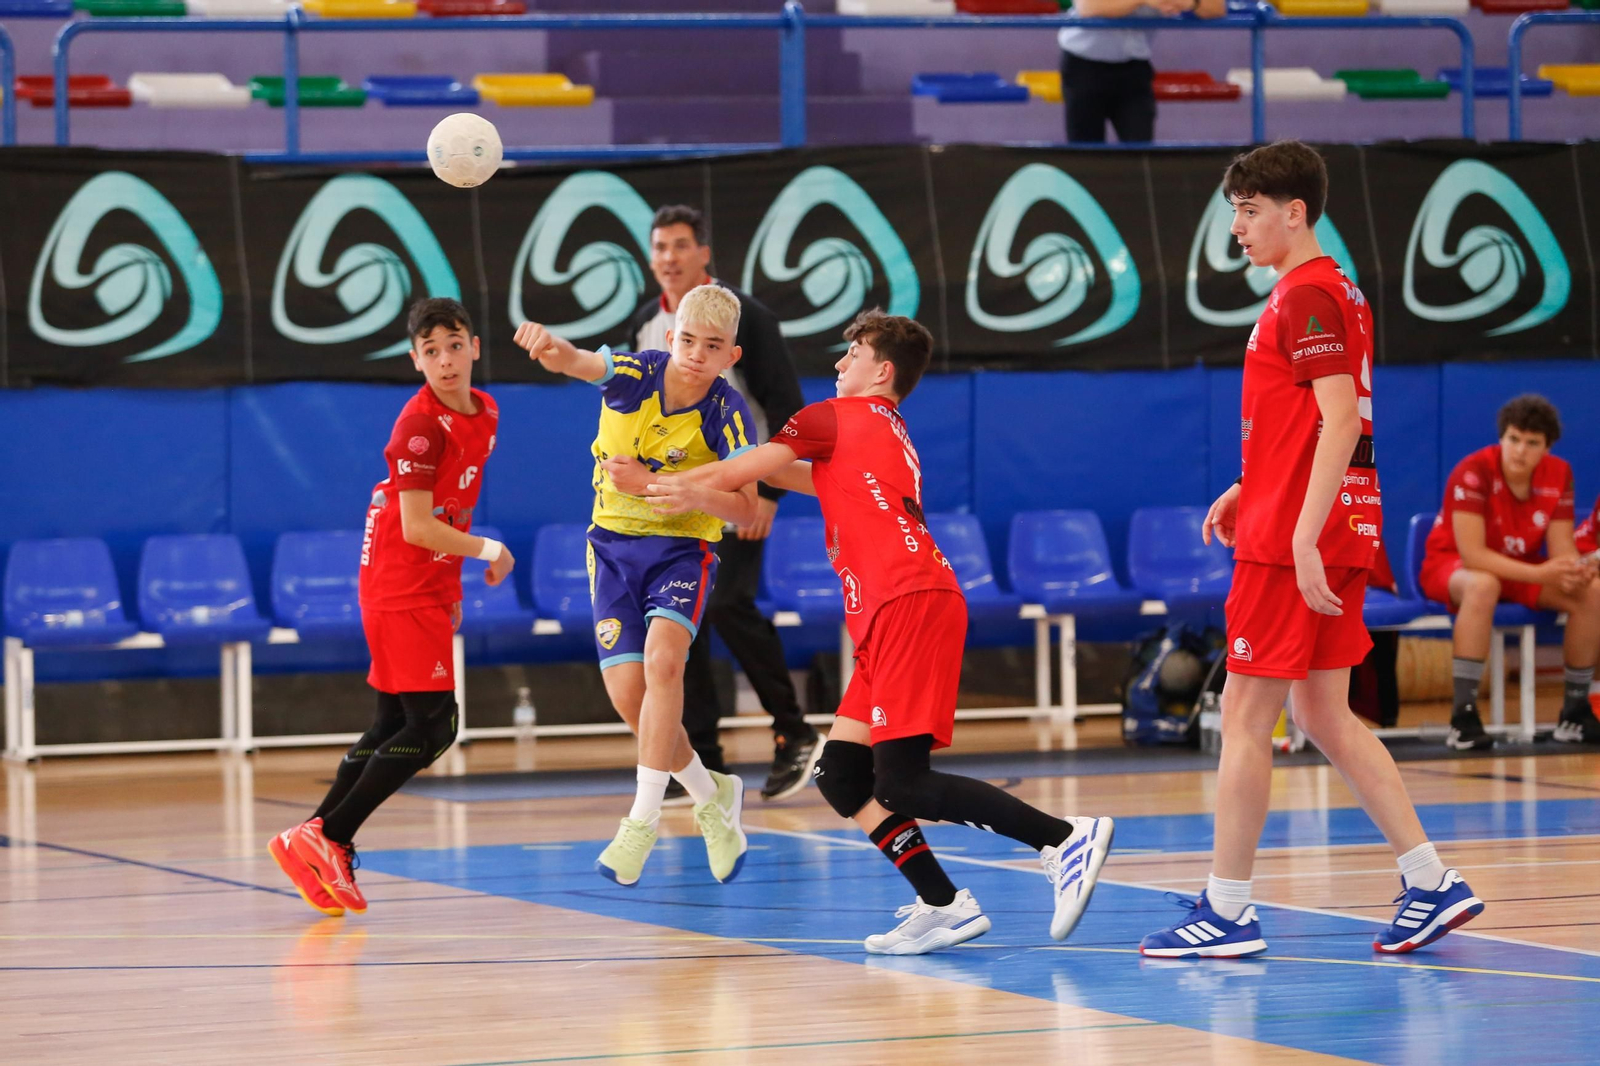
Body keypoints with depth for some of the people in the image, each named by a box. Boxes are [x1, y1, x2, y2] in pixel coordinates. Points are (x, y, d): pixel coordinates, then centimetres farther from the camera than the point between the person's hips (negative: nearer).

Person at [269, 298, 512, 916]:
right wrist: (490, 552, -11)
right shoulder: (420, 423, -18)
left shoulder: (484, 413, 8)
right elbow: (417, 527, -21)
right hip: (400, 588, -9)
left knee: (394, 724, 9)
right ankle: (326, 839, -12)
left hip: (429, 587, 9)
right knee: (432, 725, -13)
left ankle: (319, 841, 12)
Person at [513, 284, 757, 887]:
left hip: (684, 547, -2)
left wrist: (655, 482, -34)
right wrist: (551, 347, -60)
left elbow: (744, 510, -23)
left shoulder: (727, 412, -17)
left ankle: (643, 820, -22)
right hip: (615, 545, 2)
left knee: (662, 660, -28)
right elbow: (574, 362, -34)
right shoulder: (635, 374, -14)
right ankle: (713, 797, 23)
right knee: (629, 696, -3)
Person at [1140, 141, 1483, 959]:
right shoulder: (1332, 292, 17)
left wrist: (1303, 535, -26)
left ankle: (1227, 912, 0)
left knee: (1244, 717, -4)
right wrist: (1248, 490, 20)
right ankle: (1430, 882, 10)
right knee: (1324, 716, 13)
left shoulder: (1306, 296, -13)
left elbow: (1340, 420, -21)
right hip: (1338, 534, 10)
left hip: (1294, 541, -10)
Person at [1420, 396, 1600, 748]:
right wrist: (1540, 574, -38)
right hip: (1450, 566, -5)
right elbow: (1472, 554, -30)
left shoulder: (1558, 474, -9)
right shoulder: (1474, 472, -25)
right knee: (1483, 586, -41)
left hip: (1520, 568, 5)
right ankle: (1463, 717, -39)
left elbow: (1562, 548, -9)